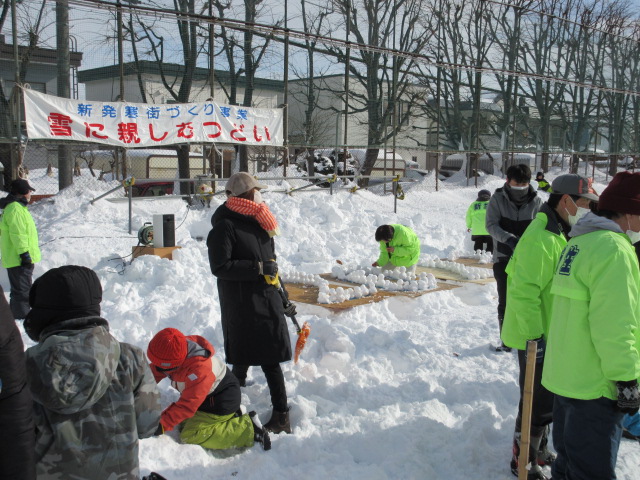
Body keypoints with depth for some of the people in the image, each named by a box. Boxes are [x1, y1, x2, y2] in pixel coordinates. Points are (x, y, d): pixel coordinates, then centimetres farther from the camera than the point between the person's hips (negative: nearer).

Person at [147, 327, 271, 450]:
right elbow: (154, 372, 0)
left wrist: (163, 424, -36)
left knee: (191, 436, -14)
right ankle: (232, 415, 18)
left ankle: (248, 430, -12)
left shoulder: (198, 370, -39)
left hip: (221, 401, -9)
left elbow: (188, 404, -36)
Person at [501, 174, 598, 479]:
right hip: (537, 338, -10)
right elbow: (524, 290, -28)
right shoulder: (541, 238, -24)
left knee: (547, 399, 23)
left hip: (553, 335, 10)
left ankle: (539, 450, 41)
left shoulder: (560, 234, 8)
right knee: (538, 403, 2)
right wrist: (533, 336, -26)